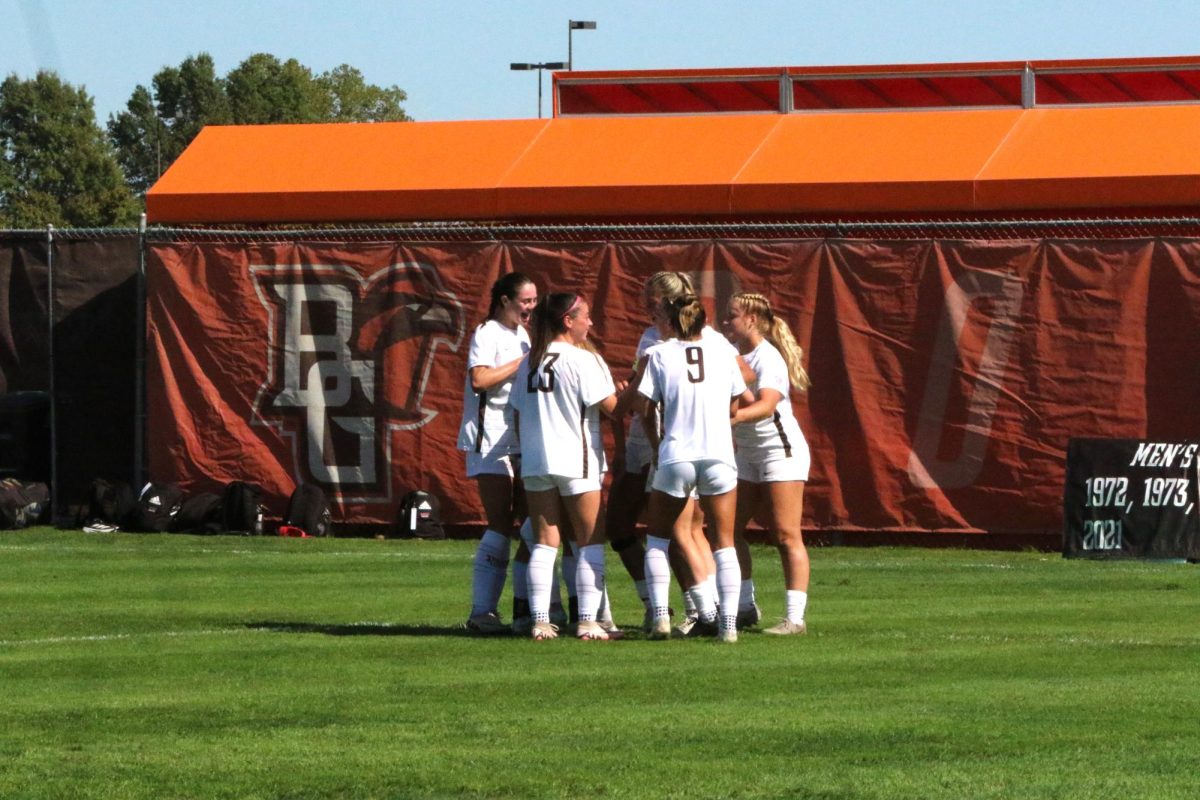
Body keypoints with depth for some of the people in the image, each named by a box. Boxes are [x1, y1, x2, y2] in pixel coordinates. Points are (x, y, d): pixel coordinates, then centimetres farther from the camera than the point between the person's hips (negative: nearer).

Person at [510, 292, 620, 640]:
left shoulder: (529, 363, 10)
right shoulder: (581, 360, -11)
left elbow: (519, 415, 14)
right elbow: (608, 405, -13)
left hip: (535, 464, 6)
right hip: (576, 461, -6)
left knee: (544, 543, 7)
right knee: (590, 542, 2)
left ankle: (540, 621, 1)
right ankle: (588, 621, -4)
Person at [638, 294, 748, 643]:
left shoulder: (658, 355, 2)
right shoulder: (721, 349, 7)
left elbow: (645, 411, 2)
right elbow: (734, 406, 14)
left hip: (675, 457, -1)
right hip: (719, 456, 1)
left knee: (658, 539, 17)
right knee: (723, 544, 9)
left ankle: (660, 615, 2)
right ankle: (728, 623, -3)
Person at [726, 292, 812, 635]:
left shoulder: (768, 358, -18)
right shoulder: (735, 355, 8)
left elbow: (767, 405, -34)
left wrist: (734, 416, -50)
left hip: (780, 450, -9)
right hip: (747, 452, 9)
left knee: (786, 535, -9)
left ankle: (795, 617, -10)